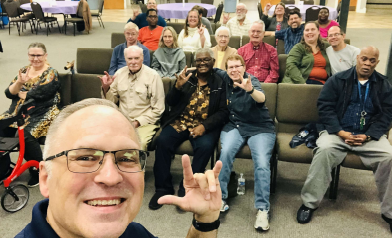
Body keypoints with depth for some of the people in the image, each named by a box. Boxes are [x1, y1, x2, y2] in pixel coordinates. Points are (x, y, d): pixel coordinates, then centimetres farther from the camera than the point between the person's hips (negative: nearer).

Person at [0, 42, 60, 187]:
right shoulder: (24, 70, 15)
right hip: (18, 112, 6)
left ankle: (38, 170, -8)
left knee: (26, 135, -30)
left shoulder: (51, 73, -3)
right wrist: (19, 82, -15)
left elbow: (38, 94, -16)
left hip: (42, 114, -6)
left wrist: (20, 93, 2)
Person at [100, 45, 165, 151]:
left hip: (144, 122, -4)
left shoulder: (153, 76, -4)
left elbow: (158, 109, -5)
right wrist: (106, 88, -5)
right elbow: (112, 101, 14)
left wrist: (137, 122, -11)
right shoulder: (120, 73, 9)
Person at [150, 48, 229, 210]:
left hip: (205, 125, -2)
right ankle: (163, 188, -9)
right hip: (180, 122, 2)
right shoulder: (186, 78, 12)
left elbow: (223, 112, -1)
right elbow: (170, 103, 8)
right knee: (162, 141, -24)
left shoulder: (219, 83, 6)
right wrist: (178, 86, -12)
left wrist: (204, 126, -16)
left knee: (205, 146, -32)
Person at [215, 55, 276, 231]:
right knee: (225, 152, -30)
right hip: (234, 126, 3)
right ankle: (220, 199, -19)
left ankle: (262, 209, -18)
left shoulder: (251, 80, -10)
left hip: (259, 128, -3)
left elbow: (261, 99, -33)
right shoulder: (224, 78, 4)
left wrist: (250, 90, -53)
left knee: (262, 163, -27)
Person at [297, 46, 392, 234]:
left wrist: (368, 136, -12)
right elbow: (324, 107, -4)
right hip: (338, 131, -2)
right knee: (324, 151, -33)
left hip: (370, 135, 2)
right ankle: (309, 203, -19)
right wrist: (340, 132, -16)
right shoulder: (337, 80, 3)